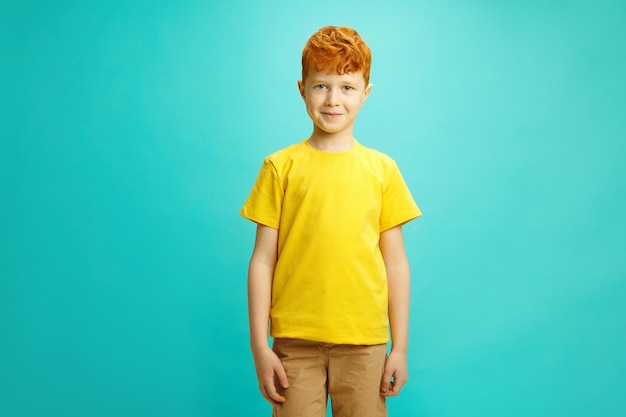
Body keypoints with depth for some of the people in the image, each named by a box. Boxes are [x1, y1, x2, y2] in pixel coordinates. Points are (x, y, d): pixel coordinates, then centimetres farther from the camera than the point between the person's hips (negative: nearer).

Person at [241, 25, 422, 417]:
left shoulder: (383, 169, 3)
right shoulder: (280, 167, 1)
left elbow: (396, 262, 5)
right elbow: (263, 259, 1)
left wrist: (400, 346, 5)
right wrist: (259, 346, -1)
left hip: (364, 343, 1)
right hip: (295, 341, -1)